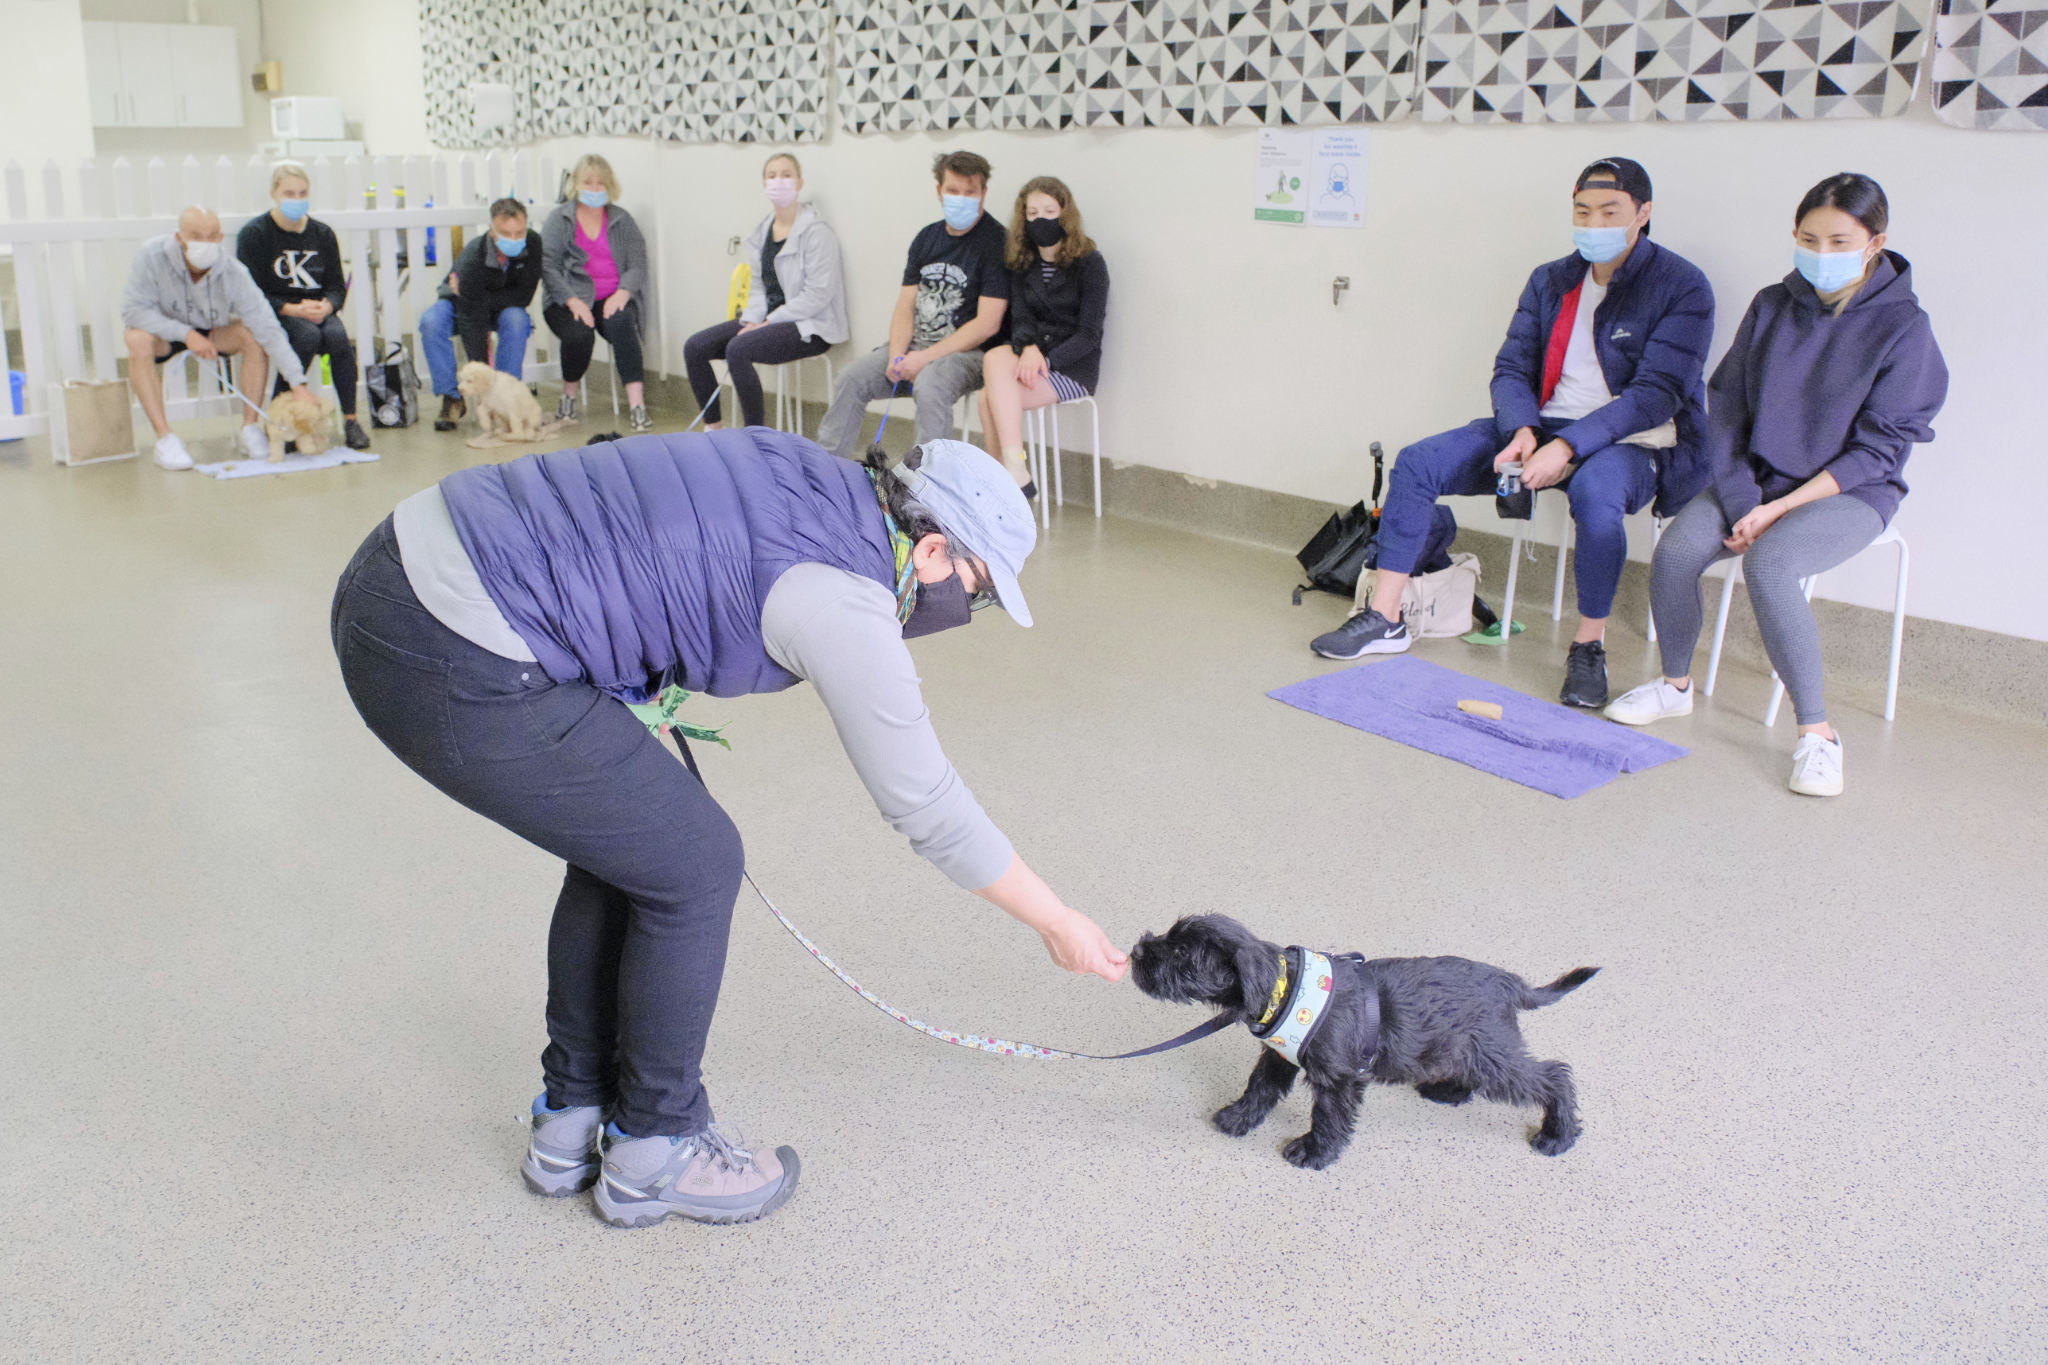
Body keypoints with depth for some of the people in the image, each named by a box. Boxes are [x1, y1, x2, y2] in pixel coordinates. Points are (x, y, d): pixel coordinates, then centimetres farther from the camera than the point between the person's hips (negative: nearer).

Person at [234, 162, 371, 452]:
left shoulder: (322, 233, 10)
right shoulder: (254, 233, -3)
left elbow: (337, 286, 9)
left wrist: (326, 306, -15)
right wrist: (293, 310, -22)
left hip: (318, 311, 3)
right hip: (274, 315, -3)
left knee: (338, 336, -30)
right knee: (308, 336, -34)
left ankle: (350, 419, -23)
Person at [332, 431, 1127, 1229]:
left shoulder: (820, 480, 11)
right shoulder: (845, 608, -12)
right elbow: (929, 810, -3)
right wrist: (1058, 924, 9)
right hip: (454, 669, -10)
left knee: (628, 841, 20)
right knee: (693, 864, 3)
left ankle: (571, 1122, 34)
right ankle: (653, 1153, 22)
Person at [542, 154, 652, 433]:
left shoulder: (622, 220, 13)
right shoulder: (559, 219, 7)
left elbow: (638, 264, 5)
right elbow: (548, 266, -3)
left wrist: (622, 293, -15)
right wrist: (573, 301, -18)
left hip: (612, 299, 1)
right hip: (568, 301, -1)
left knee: (621, 324, -33)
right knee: (579, 334, -32)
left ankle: (637, 404, -40)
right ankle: (568, 396, -4)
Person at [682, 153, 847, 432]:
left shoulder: (816, 232, -12)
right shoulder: (761, 231, 12)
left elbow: (818, 295, -17)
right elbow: (758, 285, 14)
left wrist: (769, 322, -16)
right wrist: (751, 322, -6)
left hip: (809, 327, -8)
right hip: (767, 319, 8)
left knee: (738, 349, -31)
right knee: (694, 347, -6)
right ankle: (713, 428, 5)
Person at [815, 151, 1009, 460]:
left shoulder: (994, 241, -9)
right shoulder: (927, 237, 12)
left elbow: (987, 324, -16)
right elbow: (906, 305, 12)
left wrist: (925, 358, -18)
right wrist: (897, 355, -8)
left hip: (967, 352, -7)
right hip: (916, 345, 7)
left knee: (929, 385, -35)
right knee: (852, 378, -8)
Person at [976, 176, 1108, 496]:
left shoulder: (1089, 262, -3)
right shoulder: (1022, 263, 12)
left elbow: (1089, 335, -9)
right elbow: (1020, 318, 2)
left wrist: (1046, 360, -22)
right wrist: (1028, 349, -21)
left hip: (1074, 366, -5)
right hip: (1033, 355, 5)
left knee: (990, 397, -27)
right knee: (996, 358, -31)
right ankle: (1015, 476, -32)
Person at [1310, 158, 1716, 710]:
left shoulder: (1682, 286, -7)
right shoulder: (1550, 281, 10)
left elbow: (1657, 391, -16)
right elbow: (1511, 367, 5)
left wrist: (1567, 446, -27)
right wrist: (1522, 431, -18)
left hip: (1631, 442, -5)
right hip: (1542, 430, 5)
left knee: (1595, 493, -40)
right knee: (1417, 462, -12)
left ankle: (1589, 645, -19)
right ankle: (1384, 619, -5)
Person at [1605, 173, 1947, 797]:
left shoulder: (1902, 328, -9)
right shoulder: (1772, 308, 3)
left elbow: (1878, 448, -10)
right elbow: (1727, 407, 5)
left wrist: (1778, 509, -17)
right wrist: (1740, 501, -8)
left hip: (1852, 490, -4)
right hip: (1759, 479, 4)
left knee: (1769, 564, -34)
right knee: (1675, 551, -23)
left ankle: (1816, 732, -22)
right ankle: (1675, 684, 3)